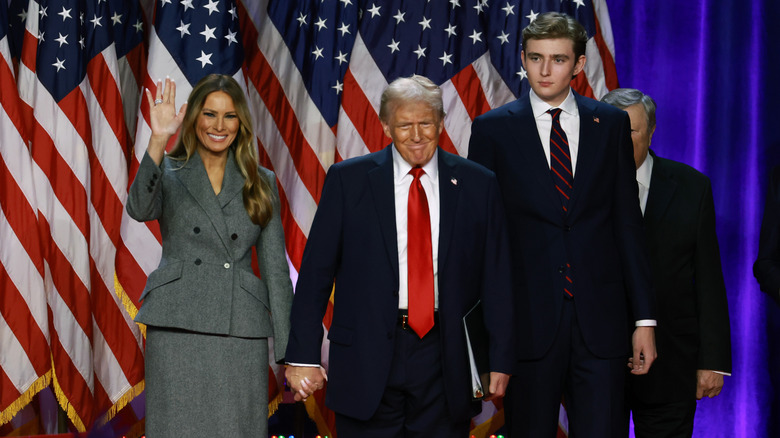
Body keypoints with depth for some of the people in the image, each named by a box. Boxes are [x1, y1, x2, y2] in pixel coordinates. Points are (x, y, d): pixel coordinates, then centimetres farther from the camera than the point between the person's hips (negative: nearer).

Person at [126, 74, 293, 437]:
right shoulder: (169, 174, 7)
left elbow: (275, 267, 11)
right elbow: (139, 209, -16)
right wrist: (158, 140, -27)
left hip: (242, 332, 2)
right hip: (178, 326, -1)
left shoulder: (261, 183, 12)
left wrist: (291, 350, 5)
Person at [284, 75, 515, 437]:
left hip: (445, 358, 1)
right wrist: (303, 355, -4)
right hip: (367, 359, -1)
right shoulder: (347, 180, 1)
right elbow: (316, 271, 0)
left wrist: (500, 361, 3)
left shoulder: (477, 185, 5)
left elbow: (496, 278, 6)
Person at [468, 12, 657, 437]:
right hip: (528, 318, -1)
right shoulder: (492, 128, 2)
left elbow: (628, 223, 7)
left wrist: (644, 319, 3)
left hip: (600, 320, 1)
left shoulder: (611, 123, 7)